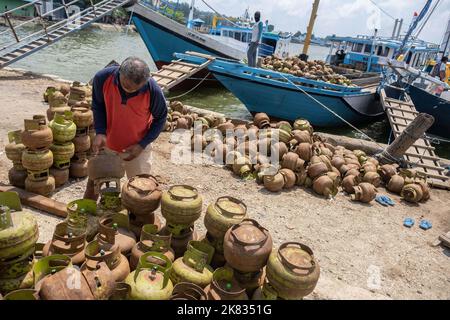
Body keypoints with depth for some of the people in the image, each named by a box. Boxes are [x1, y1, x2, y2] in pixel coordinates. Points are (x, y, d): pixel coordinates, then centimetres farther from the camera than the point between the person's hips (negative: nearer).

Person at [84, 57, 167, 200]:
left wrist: (142, 145, -16)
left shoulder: (153, 90, -27)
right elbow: (97, 105, -3)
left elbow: (160, 119, -10)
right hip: (107, 143, 2)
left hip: (137, 147, -2)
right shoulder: (102, 78, -22)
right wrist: (100, 132, -16)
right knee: (93, 182, 16)